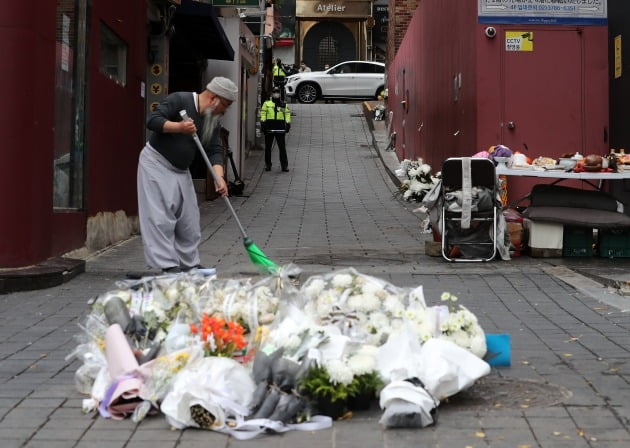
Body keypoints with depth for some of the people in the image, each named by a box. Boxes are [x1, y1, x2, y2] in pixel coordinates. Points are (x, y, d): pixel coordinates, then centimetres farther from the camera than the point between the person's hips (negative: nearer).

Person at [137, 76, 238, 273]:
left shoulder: (213, 120, 5)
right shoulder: (179, 100, -14)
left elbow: (215, 151, -2)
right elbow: (153, 120, -21)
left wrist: (219, 177, -18)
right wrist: (179, 127, -35)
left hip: (181, 171, 7)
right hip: (156, 163, -7)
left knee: (189, 220, 7)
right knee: (161, 217, -12)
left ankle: (189, 264, 17)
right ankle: (168, 266, -11)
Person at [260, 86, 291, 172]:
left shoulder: (284, 105, 11)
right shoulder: (266, 103, 7)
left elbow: (287, 114, 9)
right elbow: (263, 114, 2)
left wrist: (288, 124, -2)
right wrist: (263, 123, -8)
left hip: (280, 129, 0)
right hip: (269, 128, 0)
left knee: (282, 148, -2)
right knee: (268, 147, 6)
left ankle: (284, 165, 2)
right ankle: (267, 165, 15)